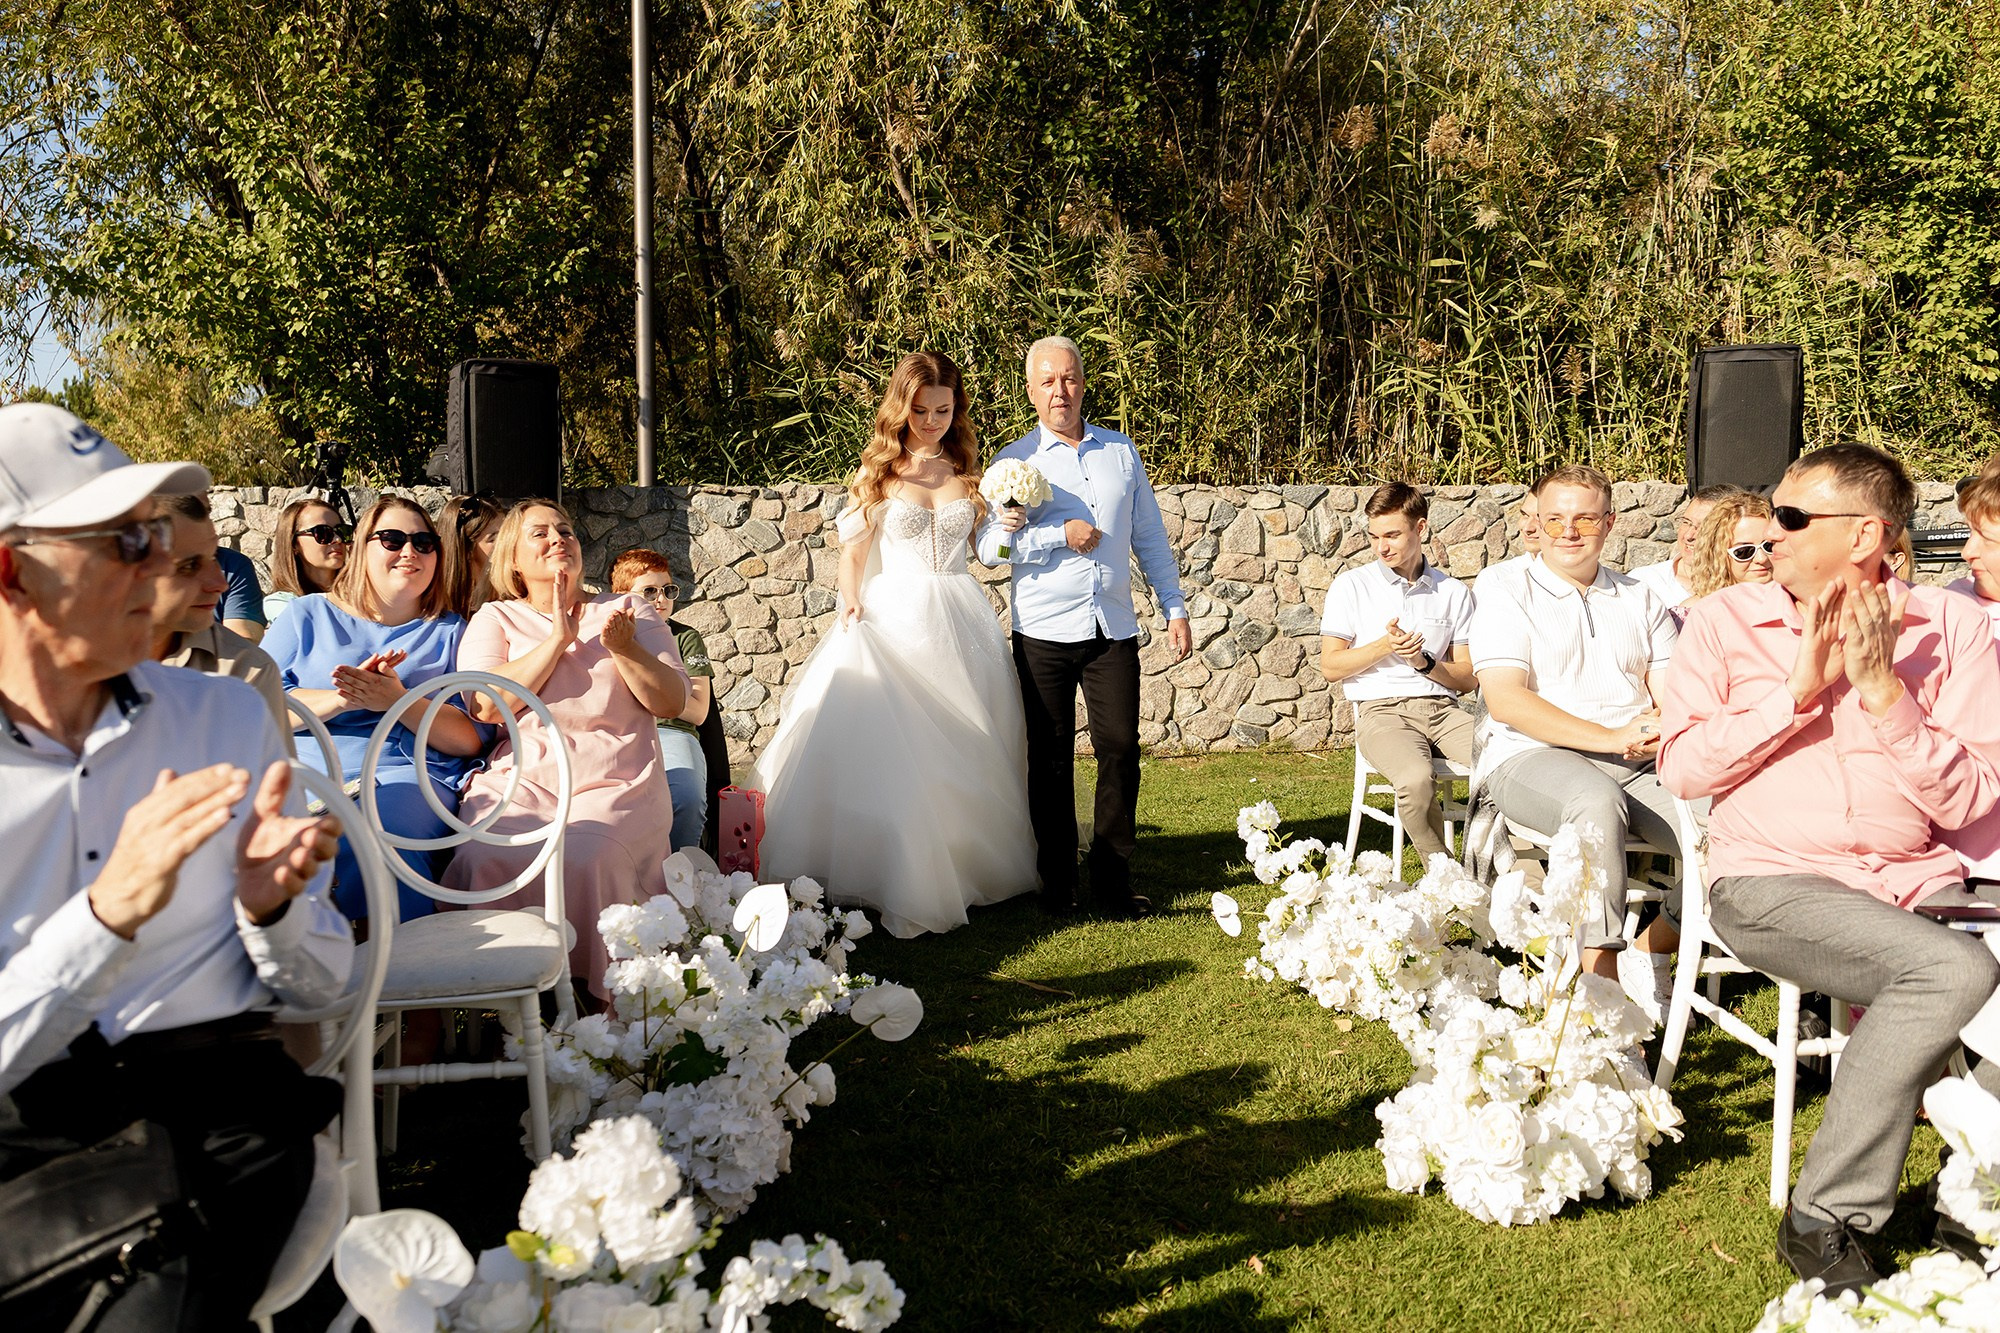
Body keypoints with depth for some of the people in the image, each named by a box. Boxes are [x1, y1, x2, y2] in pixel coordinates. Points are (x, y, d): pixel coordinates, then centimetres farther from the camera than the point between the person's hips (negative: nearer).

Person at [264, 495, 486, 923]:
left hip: (407, 775, -1)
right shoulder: (308, 614, 21)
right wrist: (341, 699, -9)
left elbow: (472, 739, 5)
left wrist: (398, 701, -10)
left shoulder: (450, 632, 20)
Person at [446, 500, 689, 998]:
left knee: (584, 860, -34)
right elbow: (487, 705, -3)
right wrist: (559, 637, -3)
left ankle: (602, 1001, -19)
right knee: (486, 862, -31)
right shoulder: (495, 619, 16)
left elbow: (672, 703, 8)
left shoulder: (628, 611, 17)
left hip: (616, 785, -1)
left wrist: (622, 647, -8)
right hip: (519, 781, 1)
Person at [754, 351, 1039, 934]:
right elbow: (855, 548, 4)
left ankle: (962, 867, 19)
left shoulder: (966, 471, 10)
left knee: (962, 747, 6)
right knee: (892, 747, -10)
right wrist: (850, 599, -12)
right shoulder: (879, 470, 3)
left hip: (960, 619, 3)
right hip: (894, 618, -3)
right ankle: (897, 880, -4)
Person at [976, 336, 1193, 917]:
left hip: (1113, 630, 2)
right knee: (1051, 758, 5)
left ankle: (1114, 880, 8)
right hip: (1044, 633, -2)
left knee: (1120, 748, -4)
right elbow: (989, 545, -8)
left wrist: (1175, 608, 9)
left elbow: (1150, 537, 14)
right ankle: (1057, 882, 17)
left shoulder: (1121, 451, 12)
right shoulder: (1014, 461, 3)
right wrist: (1062, 536, -12)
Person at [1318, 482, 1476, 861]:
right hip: (1382, 709, -3)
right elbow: (1330, 667, 5)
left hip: (1442, 706, 3)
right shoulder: (1352, 586, 8)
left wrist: (1424, 662, -7)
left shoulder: (1453, 592, 14)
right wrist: (1384, 646, -9)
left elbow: (1468, 678, 12)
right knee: (1416, 779, -36)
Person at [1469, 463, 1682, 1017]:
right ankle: (1600, 975, -33)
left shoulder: (1640, 601, 22)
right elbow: (1505, 700, -8)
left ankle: (1650, 952, -2)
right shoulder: (1506, 599, 8)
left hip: (1639, 762, 4)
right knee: (1597, 803, -39)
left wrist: (1663, 728, -15)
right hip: (1532, 757, -4)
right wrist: (1609, 736, -19)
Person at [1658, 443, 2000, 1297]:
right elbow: (1681, 768, -3)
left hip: (1917, 881, 3)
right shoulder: (1727, 620, 6)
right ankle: (1826, 1218, -15)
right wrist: (1799, 690, -10)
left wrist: (1883, 691, -12)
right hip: (1770, 881, -2)